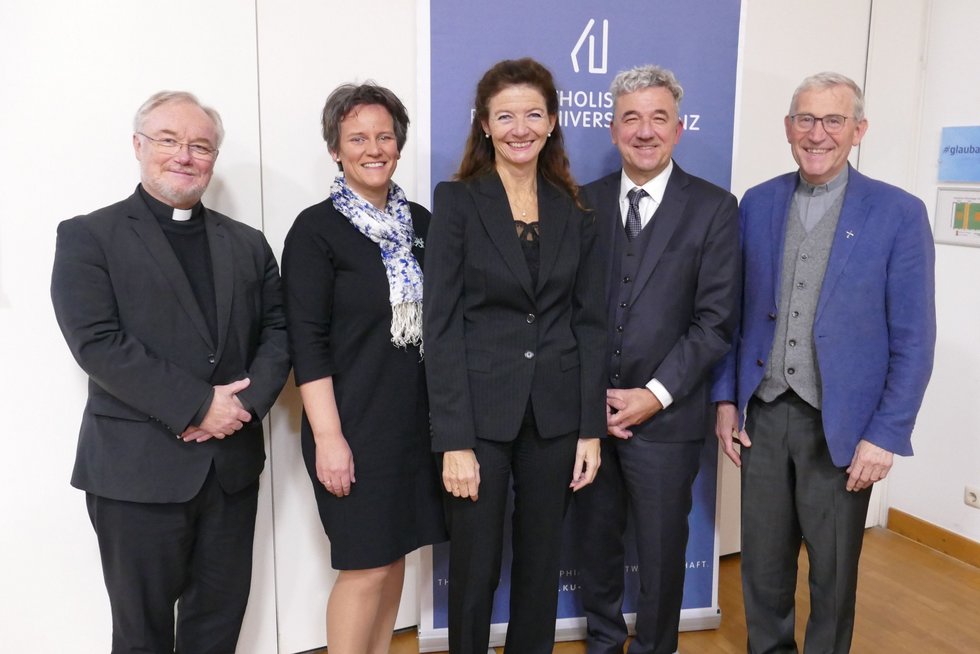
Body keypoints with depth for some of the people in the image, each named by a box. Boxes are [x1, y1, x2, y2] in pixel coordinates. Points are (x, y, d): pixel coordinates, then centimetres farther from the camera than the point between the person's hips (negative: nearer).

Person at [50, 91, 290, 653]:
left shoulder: (248, 243, 12)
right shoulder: (88, 237, -2)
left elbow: (277, 331, 6)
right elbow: (98, 344, -13)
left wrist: (245, 402, -12)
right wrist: (198, 405, -18)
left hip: (232, 465, 4)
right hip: (137, 469, -4)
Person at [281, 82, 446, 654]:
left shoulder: (420, 222, 8)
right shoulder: (316, 229, -7)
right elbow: (308, 342, -12)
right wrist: (328, 437, -16)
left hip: (418, 418, 5)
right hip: (356, 423, -5)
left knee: (395, 554, 14)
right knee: (365, 565, 1)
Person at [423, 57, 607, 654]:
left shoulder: (573, 211, 6)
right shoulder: (457, 201, -5)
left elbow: (590, 323, 6)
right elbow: (442, 326, -9)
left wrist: (590, 428, 1)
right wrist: (454, 441, -13)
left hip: (555, 414, 3)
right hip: (482, 413, -3)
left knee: (541, 565, 16)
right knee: (474, 569, 9)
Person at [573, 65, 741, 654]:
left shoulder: (714, 208, -3)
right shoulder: (586, 202, 5)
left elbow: (715, 321, -7)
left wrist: (655, 394, -13)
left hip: (666, 416, -2)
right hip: (588, 410, 3)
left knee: (661, 550, 12)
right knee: (596, 540, 16)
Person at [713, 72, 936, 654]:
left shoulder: (899, 214, -6)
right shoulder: (757, 204, 4)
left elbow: (914, 340, -7)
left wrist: (885, 436, -10)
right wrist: (727, 397, 3)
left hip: (842, 425, -2)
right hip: (764, 415, 3)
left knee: (833, 570, 13)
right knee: (763, 561, 15)